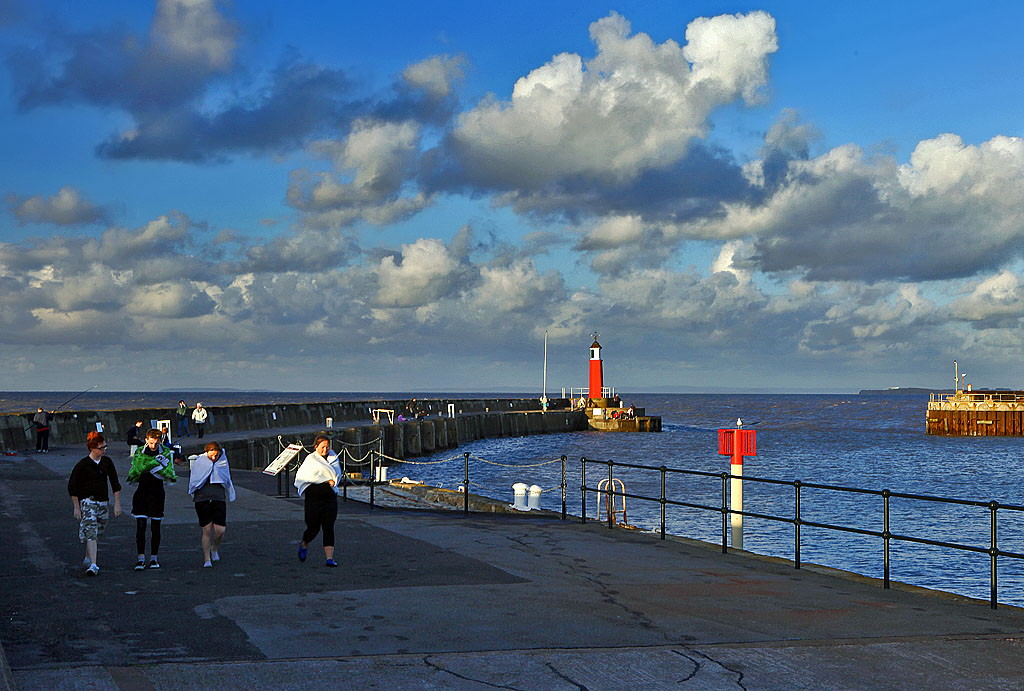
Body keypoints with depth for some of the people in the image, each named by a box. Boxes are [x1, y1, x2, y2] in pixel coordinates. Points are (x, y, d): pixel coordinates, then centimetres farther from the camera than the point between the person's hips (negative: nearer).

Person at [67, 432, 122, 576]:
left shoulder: (107, 462, 6)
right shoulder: (82, 465, -9)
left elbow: (115, 483, 10)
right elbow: (72, 487, -4)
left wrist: (117, 503, 5)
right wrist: (76, 507, -6)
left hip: (103, 502, 5)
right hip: (87, 502, -5)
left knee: (98, 533, 14)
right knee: (91, 532, -17)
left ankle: (87, 558, 35)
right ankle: (93, 565, -24)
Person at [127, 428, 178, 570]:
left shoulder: (166, 452, -1)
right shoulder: (139, 452, 3)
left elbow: (169, 475, -7)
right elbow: (133, 473, -4)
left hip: (157, 493, 0)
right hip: (142, 491, 0)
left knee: (155, 527, 4)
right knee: (140, 526, -6)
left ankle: (154, 557, 15)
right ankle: (140, 557, -2)